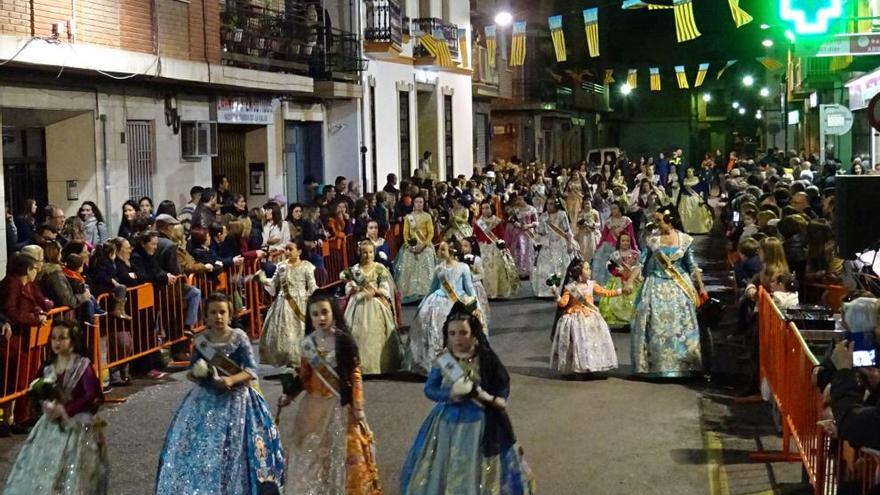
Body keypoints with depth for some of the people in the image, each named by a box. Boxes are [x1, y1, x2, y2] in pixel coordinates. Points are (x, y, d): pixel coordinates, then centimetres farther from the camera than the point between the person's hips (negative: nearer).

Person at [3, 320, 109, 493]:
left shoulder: (82, 365, -11)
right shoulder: (49, 367, 6)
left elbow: (91, 395, -18)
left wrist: (65, 410, -20)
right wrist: (45, 404, -11)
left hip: (77, 423, -6)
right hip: (52, 423, 6)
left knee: (73, 472, -7)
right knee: (42, 468, 5)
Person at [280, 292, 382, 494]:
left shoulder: (344, 341, -11)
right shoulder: (306, 343, 0)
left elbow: (355, 376, -9)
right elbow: (304, 377, 10)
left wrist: (358, 407, -12)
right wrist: (289, 394, -3)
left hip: (340, 404, -3)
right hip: (314, 405, 3)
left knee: (343, 452, 3)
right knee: (313, 454, 10)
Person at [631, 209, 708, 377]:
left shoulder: (684, 239, -1)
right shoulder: (652, 239, -2)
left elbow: (692, 266, 6)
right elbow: (642, 263, -4)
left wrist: (701, 287, 5)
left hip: (679, 287, 0)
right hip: (657, 286, 0)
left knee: (680, 325, 4)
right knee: (655, 324, 0)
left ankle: (683, 364, 13)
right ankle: (656, 364, 9)